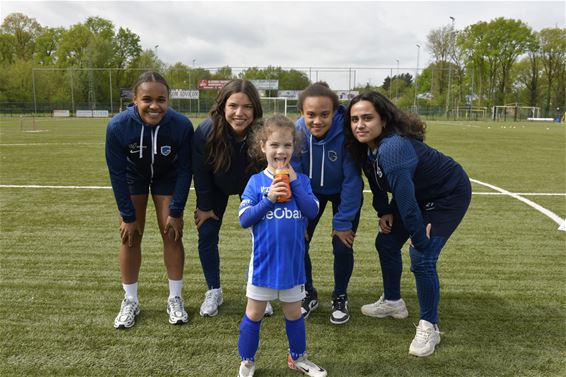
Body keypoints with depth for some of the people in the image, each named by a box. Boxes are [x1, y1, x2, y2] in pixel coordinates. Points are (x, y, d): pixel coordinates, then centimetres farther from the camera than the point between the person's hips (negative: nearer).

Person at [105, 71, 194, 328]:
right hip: (133, 177, 1)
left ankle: (175, 299, 13)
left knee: (172, 235, -4)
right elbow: (117, 173, -19)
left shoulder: (182, 125, -33)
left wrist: (176, 212, -17)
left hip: (168, 178, 0)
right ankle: (130, 301, 16)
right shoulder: (118, 126, -32)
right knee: (130, 237, -1)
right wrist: (128, 216, -16)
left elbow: (184, 170, -19)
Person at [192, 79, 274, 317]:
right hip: (216, 187, 1)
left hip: (252, 188, 0)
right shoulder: (206, 132, -34)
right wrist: (204, 207, -7)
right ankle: (214, 292, 18)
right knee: (207, 235, -2)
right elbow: (200, 172, -17)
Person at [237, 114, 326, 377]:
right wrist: (268, 200, -21)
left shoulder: (300, 180, -1)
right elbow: (244, 219, -11)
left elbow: (313, 211, -13)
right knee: (254, 314, 13)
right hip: (263, 260, -2)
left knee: (294, 313, 19)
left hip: (293, 261, 2)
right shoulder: (256, 181, -7)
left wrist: (294, 183, -17)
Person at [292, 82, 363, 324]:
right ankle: (309, 294, 22)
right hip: (312, 191, 2)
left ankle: (340, 297, 20)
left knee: (342, 247, -8)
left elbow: (351, 181, -24)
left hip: (344, 193, -2)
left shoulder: (347, 134, -34)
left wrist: (342, 222, -19)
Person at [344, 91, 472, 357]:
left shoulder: (392, 147, -39)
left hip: (449, 195, -8)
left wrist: (420, 240, -30)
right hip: (418, 193, 9)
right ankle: (392, 302, 32)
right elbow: (376, 179, 5)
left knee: (422, 258, -16)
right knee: (386, 243, 10)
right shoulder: (365, 146, -12)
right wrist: (383, 212, -1)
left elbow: (406, 198, -40)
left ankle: (429, 327, 5)